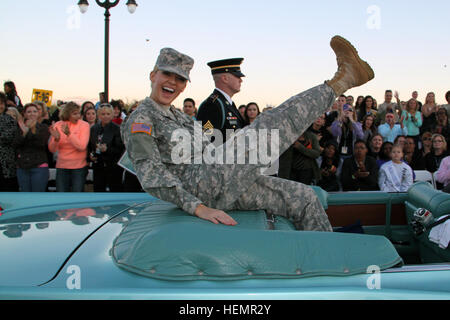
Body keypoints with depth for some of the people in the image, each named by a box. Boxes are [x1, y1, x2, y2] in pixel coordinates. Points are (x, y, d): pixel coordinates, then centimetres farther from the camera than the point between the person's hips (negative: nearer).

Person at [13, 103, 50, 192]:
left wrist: (29, 131, -21)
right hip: (22, 167, 4)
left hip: (39, 166, -4)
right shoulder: (21, 127, 13)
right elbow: (15, 145, -1)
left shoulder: (43, 127, 3)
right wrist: (24, 133, -16)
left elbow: (43, 144, -12)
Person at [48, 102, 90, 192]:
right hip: (62, 167, 3)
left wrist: (69, 134, -27)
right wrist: (56, 139, -20)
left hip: (79, 166, -2)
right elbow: (52, 149, 0)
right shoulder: (57, 125, 2)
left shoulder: (84, 125, -5)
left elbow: (82, 146, -17)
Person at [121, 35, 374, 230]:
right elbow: (152, 177, -15)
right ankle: (341, 81, -8)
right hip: (201, 187, -9)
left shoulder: (179, 117, 26)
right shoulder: (140, 121, -2)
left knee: (303, 197, 6)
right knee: (266, 129, -18)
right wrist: (198, 208, -26)